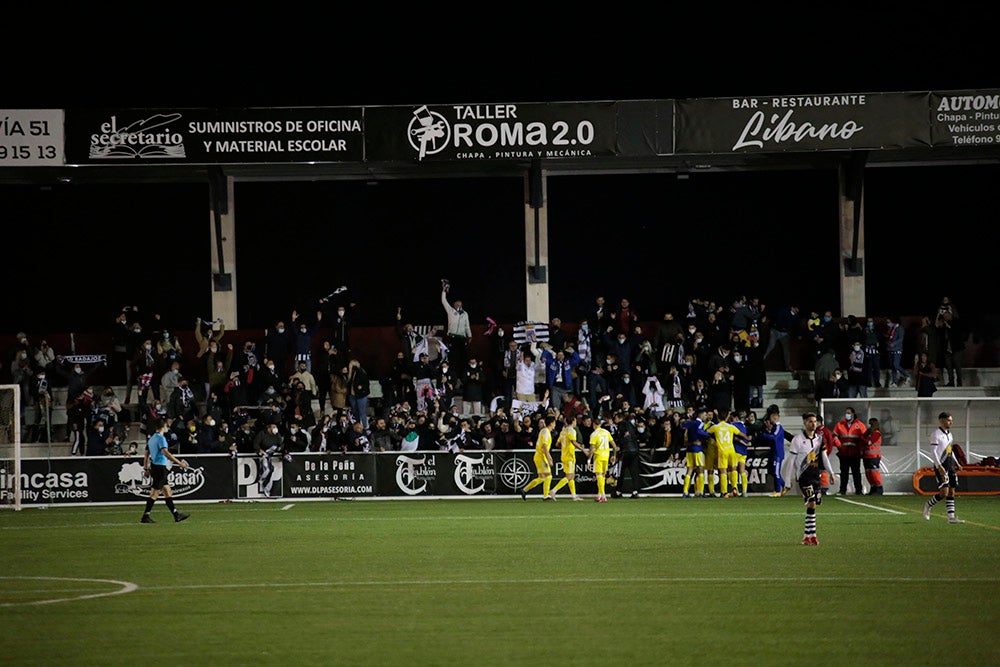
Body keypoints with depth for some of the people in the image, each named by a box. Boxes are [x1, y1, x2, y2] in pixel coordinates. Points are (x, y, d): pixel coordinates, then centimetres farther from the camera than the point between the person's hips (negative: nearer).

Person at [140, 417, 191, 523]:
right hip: (160, 466, -10)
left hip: (154, 467, 10)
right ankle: (145, 517, -7)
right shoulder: (161, 438, -14)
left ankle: (176, 515, 14)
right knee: (155, 493, -7)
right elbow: (165, 453, -25)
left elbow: (146, 455, 18)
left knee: (167, 492, 12)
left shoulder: (151, 438, 14)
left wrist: (146, 469, 22)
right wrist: (179, 462, -24)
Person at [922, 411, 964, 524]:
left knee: (951, 492, 5)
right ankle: (928, 505, 10)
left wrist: (956, 463, 17)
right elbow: (934, 452, -15)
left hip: (950, 465, 9)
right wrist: (939, 466, -23)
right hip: (941, 466, -9)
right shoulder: (936, 434, -10)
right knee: (944, 492, -13)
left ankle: (951, 517, 6)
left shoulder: (949, 434, 16)